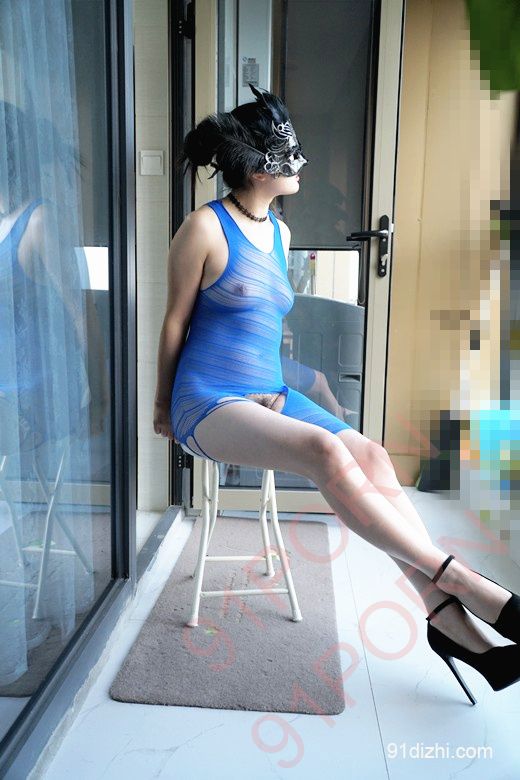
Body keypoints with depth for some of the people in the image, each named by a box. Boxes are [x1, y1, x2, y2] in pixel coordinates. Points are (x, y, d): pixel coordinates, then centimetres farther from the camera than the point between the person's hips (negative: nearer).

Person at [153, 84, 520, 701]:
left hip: (269, 395, 6)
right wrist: (163, 406, 6)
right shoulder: (206, 227, -6)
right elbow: (176, 321, -1)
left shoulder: (280, 233, 15)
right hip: (208, 404, -6)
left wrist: (273, 389, 8)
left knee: (370, 455, -18)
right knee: (326, 451, -32)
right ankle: (465, 585, -22)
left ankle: (447, 618, -15)